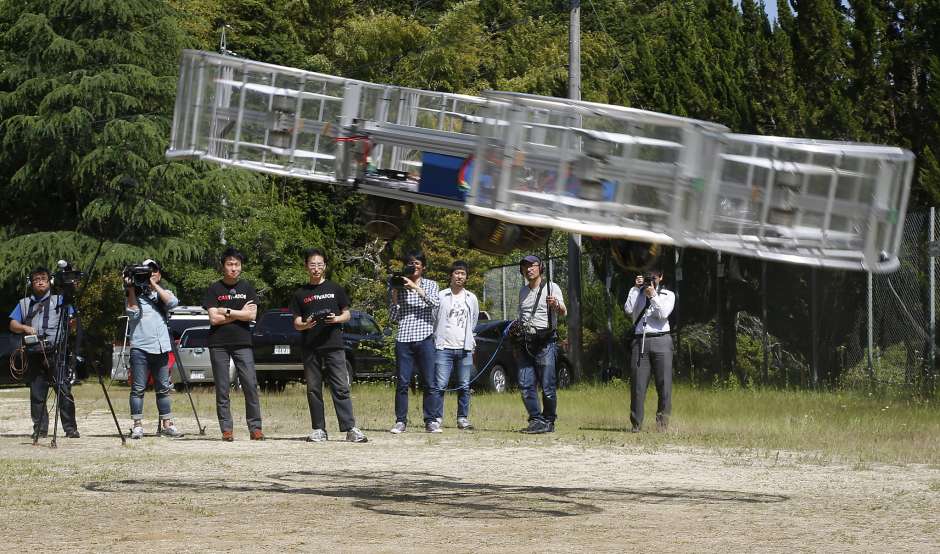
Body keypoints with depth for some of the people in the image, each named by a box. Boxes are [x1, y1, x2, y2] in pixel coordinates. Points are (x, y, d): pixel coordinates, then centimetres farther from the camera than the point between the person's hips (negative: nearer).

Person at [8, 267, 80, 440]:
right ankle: (39, 429, 8)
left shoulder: (59, 300, 14)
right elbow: (12, 325, 14)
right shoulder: (24, 303, 20)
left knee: (64, 391, -9)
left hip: (56, 353, -2)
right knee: (36, 394, 2)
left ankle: (70, 428, -7)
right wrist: (24, 328, -5)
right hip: (34, 354, 3)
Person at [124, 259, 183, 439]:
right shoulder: (135, 295, 9)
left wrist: (154, 285, -7)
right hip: (140, 347, -3)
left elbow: (172, 302, -7)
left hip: (161, 347, 3)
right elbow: (132, 313, -7)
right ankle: (137, 425, -3)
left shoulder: (163, 294, 15)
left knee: (163, 388, 7)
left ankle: (166, 424, 14)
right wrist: (131, 290, -9)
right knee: (138, 388, -5)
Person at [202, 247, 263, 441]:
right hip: (219, 344, -1)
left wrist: (227, 312, -7)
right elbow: (214, 318, -5)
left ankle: (255, 427, -3)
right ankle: (226, 429, 3)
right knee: (222, 388, 0)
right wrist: (239, 314, -5)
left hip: (242, 343, 1)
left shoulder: (247, 288, 8)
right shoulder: (214, 289, 4)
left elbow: (252, 315, -3)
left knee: (251, 385, -7)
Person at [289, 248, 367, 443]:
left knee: (341, 388, -8)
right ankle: (319, 430, 9)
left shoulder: (335, 289, 10)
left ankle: (350, 429, -11)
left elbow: (347, 314, 12)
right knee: (313, 390, 3)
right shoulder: (300, 294, 11)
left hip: (334, 346, -2)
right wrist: (305, 325, -13)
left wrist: (336, 319, -9)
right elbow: (296, 323, 10)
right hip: (310, 348, 2)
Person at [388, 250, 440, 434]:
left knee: (429, 383, -1)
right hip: (403, 339, 1)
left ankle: (431, 421, 4)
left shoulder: (430, 285, 11)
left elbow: (435, 303, -11)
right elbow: (393, 317, 10)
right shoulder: (400, 286, 13)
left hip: (424, 338, -1)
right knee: (402, 382, 0)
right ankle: (400, 421, 4)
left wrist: (415, 287, -13)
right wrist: (394, 297, -4)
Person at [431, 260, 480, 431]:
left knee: (464, 386, 4)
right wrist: (438, 337, 5)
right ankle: (436, 418, -4)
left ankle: (463, 418, 11)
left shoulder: (471, 298, 12)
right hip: (444, 348, -3)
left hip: (464, 348, 3)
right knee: (440, 385, -8)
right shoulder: (441, 296, 1)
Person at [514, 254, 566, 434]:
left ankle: (549, 422, 2)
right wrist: (516, 343, 22)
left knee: (548, 386, -6)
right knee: (525, 385, 0)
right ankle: (536, 419, 5)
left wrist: (557, 305, -40)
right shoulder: (523, 291, 19)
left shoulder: (551, 288, -1)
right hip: (525, 343, 6)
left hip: (545, 342, -6)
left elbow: (563, 312, -16)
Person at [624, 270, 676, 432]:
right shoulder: (637, 293, 19)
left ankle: (662, 422, 2)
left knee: (664, 383, -4)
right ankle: (636, 424, 0)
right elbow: (628, 310, 0)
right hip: (640, 340, 1)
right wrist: (636, 288, 1)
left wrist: (653, 296, -5)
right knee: (637, 384, -4)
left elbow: (663, 314, -2)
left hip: (661, 341, -1)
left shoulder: (668, 295, 15)